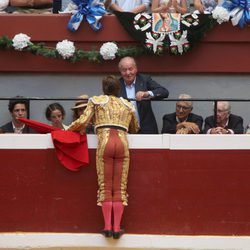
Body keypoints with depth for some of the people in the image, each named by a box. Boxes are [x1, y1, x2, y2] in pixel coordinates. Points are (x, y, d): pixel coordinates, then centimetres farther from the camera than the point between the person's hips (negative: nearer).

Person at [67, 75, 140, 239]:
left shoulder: (96, 101, 13)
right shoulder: (127, 105, 22)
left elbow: (83, 122, 3)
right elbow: (135, 129, 30)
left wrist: (68, 129, 20)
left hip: (105, 143, -2)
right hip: (122, 143, 2)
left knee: (105, 187, 2)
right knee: (120, 187, 3)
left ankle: (107, 227, -2)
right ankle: (117, 227, -2)